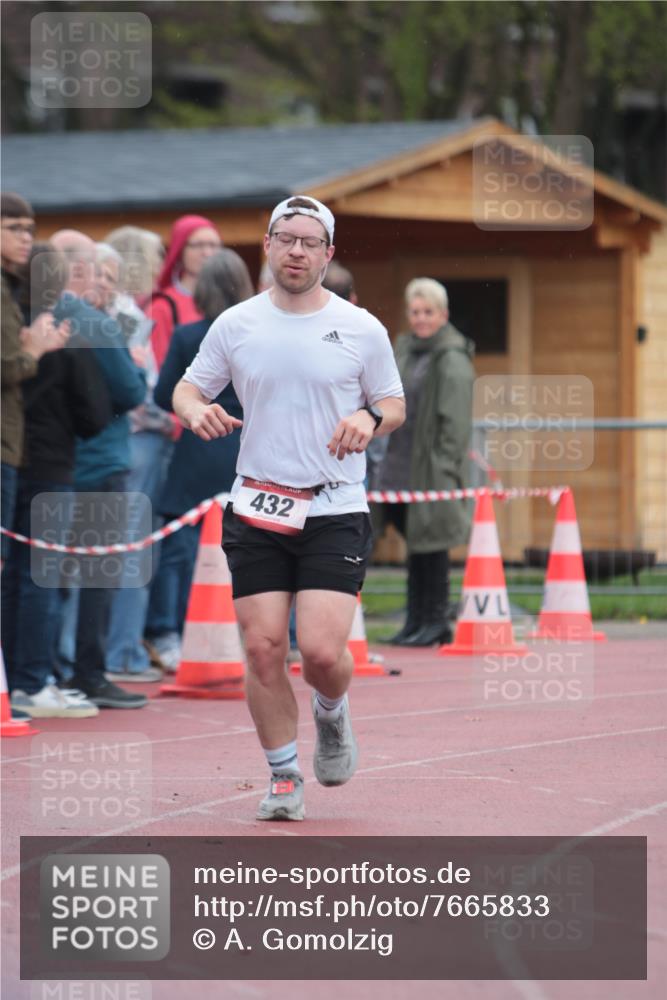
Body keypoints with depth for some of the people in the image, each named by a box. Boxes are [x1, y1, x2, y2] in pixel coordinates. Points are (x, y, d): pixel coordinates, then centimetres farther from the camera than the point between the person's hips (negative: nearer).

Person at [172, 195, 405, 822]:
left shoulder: (361, 329, 2)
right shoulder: (235, 324, 5)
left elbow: (394, 403, 10)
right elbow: (188, 387, 13)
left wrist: (369, 419, -12)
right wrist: (196, 410, -10)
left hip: (335, 512, -2)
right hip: (256, 511, 2)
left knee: (322, 651, -12)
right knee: (263, 648, -3)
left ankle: (331, 713, 23)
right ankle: (284, 777, 12)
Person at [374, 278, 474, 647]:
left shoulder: (452, 360, -10)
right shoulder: (404, 350, 14)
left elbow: (456, 421, -13)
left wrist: (445, 466, -16)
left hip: (431, 469, -8)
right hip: (401, 464, 8)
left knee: (429, 542, -4)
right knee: (414, 543, 11)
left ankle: (435, 621, 3)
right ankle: (416, 620, 16)